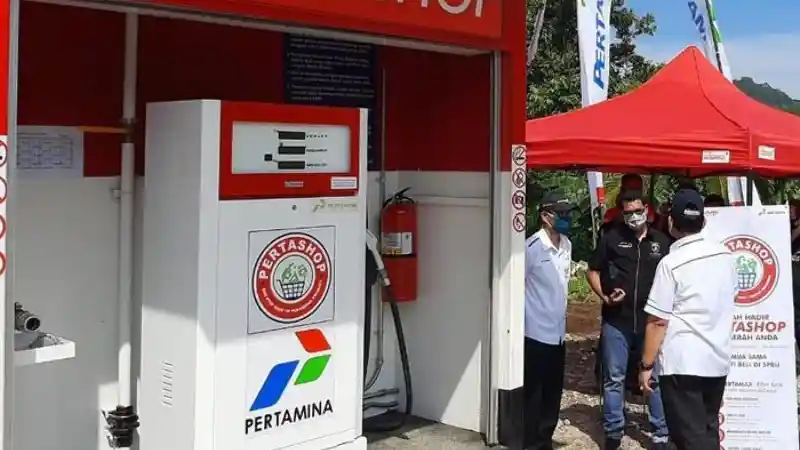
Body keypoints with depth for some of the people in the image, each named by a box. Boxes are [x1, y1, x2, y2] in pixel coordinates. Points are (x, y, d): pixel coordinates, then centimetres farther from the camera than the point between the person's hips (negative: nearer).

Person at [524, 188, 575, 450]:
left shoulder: (567, 245, 6)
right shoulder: (532, 247, -18)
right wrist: (527, 314, -7)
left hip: (558, 332, 7)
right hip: (536, 332, -7)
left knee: (553, 392, 15)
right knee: (533, 393, 3)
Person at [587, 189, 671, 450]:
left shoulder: (661, 241, 5)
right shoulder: (611, 238, 1)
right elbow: (593, 271, 7)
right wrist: (604, 296, -8)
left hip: (652, 321, 1)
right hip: (616, 321, -1)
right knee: (614, 378, 7)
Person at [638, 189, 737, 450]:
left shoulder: (671, 263, -14)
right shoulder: (726, 255, 4)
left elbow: (658, 321, -15)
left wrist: (646, 365, -8)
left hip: (682, 363, -6)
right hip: (718, 359, 6)